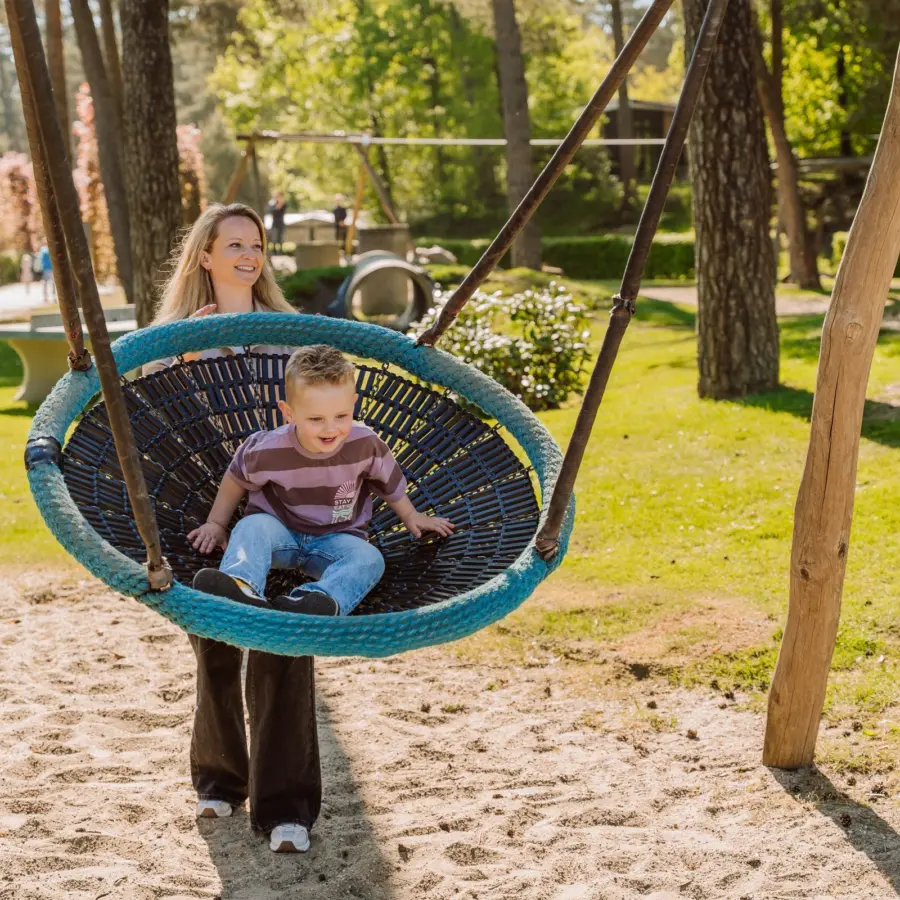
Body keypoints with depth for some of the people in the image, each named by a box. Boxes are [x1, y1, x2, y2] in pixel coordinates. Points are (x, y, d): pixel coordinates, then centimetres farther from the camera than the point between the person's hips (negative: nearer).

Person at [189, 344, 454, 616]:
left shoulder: (366, 445, -18)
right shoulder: (270, 450, -20)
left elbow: (389, 482, 4)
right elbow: (237, 478, 3)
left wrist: (411, 517, 18)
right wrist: (216, 523, 10)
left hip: (336, 538, 1)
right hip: (280, 530, 0)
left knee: (369, 560, -29)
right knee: (252, 527, -31)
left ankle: (317, 600, -58)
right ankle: (240, 587, -60)